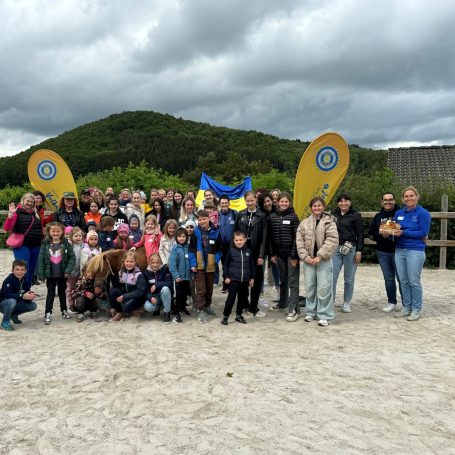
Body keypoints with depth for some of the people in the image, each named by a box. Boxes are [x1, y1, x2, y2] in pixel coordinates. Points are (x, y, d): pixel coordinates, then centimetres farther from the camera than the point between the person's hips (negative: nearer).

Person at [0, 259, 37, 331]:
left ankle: (14, 314, 12)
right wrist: (22, 296, -45)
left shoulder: (25, 281, -3)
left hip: (15, 305, 6)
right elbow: (8, 294, -36)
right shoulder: (9, 280, -21)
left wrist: (31, 296, -28)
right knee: (12, 301, -38)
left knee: (33, 305, -9)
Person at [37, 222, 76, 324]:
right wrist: (41, 274, -7)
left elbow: (72, 258, -5)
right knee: (50, 294, 5)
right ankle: (48, 313, 12)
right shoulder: (45, 244, -5)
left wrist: (68, 270, -13)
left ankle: (64, 310, 30)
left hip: (62, 274, 1)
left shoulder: (66, 244, -5)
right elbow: (40, 259, -4)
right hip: (50, 274, 0)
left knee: (62, 293, 15)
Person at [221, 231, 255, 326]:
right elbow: (225, 265, 2)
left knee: (243, 298, 11)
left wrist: (252, 278, 10)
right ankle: (225, 316, 9)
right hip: (233, 279, -3)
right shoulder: (231, 251, -4)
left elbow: (252, 265, 11)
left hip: (245, 280, 3)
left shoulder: (248, 251, 3)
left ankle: (239, 315, 27)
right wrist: (226, 277, -3)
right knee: (231, 298, -3)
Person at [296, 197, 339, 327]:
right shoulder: (304, 223, 8)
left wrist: (320, 256, -16)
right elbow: (299, 241, 5)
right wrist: (305, 256, -7)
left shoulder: (329, 222, -2)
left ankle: (324, 315, 6)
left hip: (324, 260, -3)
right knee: (310, 287, 9)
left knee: (324, 287, -4)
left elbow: (332, 241, -11)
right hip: (308, 260, 3)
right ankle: (311, 312, 23)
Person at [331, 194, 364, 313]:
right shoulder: (333, 214, 9)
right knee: (332, 277, -3)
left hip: (350, 249, -2)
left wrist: (359, 251, -8)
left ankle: (346, 303, 20)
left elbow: (360, 234, -2)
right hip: (335, 249, 2)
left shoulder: (356, 215, 0)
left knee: (349, 279, 7)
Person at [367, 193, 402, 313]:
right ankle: (391, 302, 21)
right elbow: (371, 234, 8)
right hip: (382, 252, 4)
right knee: (388, 278, 11)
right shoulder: (378, 216, 11)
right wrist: (381, 235, -9)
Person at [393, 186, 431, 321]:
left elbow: (423, 233, -11)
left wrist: (403, 232, -17)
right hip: (399, 250, 5)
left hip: (415, 251, -5)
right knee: (403, 282, 9)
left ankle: (416, 310, 12)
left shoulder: (423, 213, -5)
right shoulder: (399, 213, 11)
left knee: (414, 282, 0)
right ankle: (406, 308, 20)